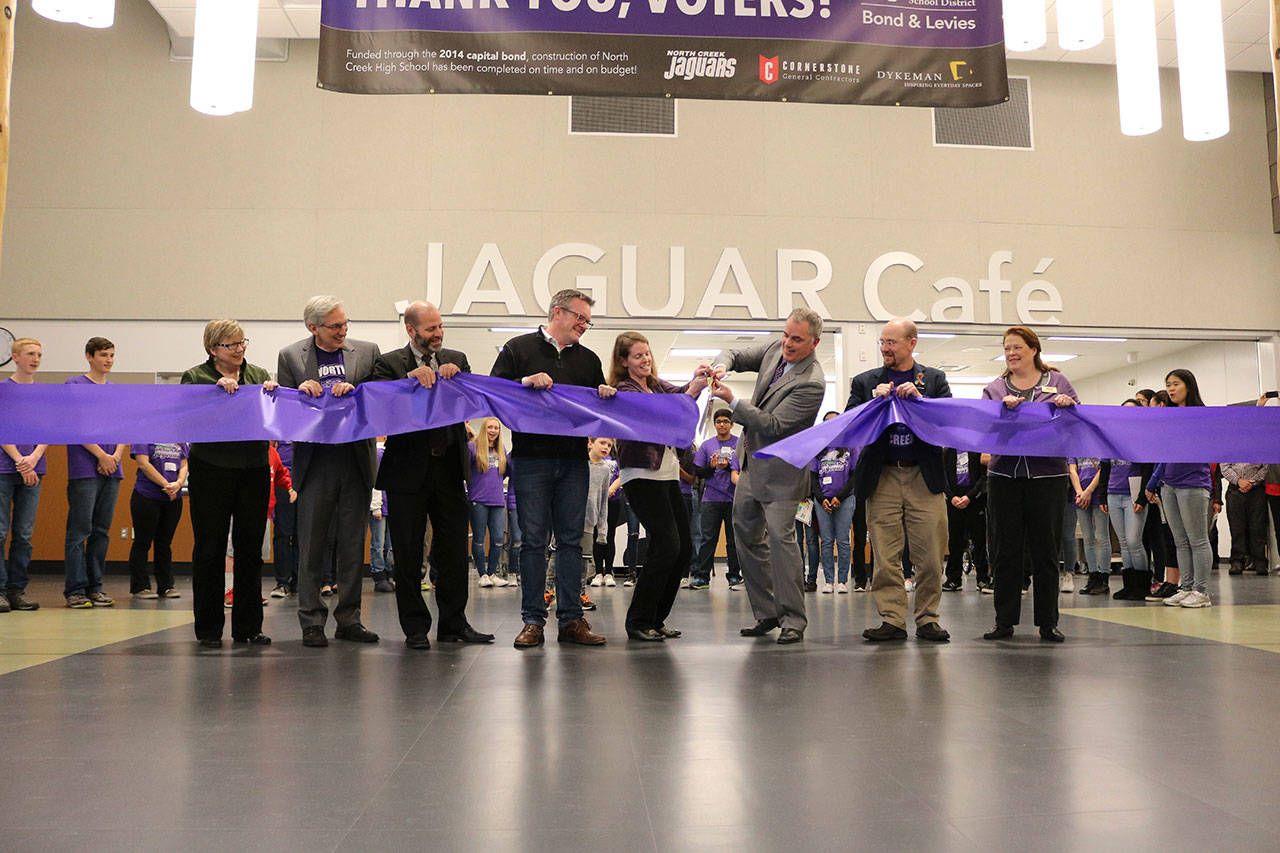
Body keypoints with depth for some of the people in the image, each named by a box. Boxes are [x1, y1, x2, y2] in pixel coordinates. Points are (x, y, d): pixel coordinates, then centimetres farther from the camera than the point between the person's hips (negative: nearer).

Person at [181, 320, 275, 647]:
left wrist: (273, 393, -10)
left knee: (250, 549, 6)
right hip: (211, 471, -3)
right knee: (210, 549, 1)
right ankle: (208, 629, 11)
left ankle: (248, 627, 15)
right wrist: (217, 387, -19)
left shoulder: (259, 374, 12)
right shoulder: (196, 376, 3)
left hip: (254, 470, 3)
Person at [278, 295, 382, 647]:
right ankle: (312, 622, 11)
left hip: (356, 462, 1)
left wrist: (354, 391, -12)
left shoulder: (367, 351, 7)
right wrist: (301, 392, -11)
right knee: (312, 545, 2)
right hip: (315, 463, -1)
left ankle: (348, 620, 16)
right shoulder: (290, 356, 5)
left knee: (353, 545, 7)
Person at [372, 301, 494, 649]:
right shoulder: (390, 363, 1)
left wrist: (458, 375, -13)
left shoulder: (455, 359, 12)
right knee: (408, 554, 4)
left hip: (449, 468, 3)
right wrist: (411, 379, -23)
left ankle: (453, 623, 17)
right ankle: (415, 627, 14)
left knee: (454, 550, 6)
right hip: (409, 470, -3)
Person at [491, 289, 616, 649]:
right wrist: (525, 383, -18)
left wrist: (608, 396, 1)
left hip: (574, 461, 4)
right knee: (533, 540, 0)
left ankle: (571, 619, 10)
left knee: (571, 540, 5)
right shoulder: (518, 349, 5)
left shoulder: (588, 359, 18)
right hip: (531, 459, -4)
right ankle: (533, 621, 6)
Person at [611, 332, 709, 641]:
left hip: (668, 474, 8)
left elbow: (679, 392, 2)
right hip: (642, 474, -8)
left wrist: (697, 380, -18)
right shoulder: (624, 390, -6)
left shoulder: (656, 384, 18)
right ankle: (639, 622, -5)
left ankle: (656, 619, 14)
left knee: (684, 547, 5)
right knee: (667, 544, -15)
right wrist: (692, 391, -25)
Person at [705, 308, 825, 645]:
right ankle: (766, 613, 22)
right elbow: (736, 355, 13)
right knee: (746, 533, 12)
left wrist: (732, 400, -24)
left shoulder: (812, 383, -22)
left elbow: (773, 425, -24)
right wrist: (721, 364, -11)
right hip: (751, 464, 9)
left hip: (779, 471, -9)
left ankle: (793, 619, 1)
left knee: (780, 535, -11)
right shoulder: (776, 349, 2)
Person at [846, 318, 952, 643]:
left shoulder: (934, 379, 12)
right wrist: (875, 402, -10)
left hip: (925, 477, 0)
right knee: (885, 555, -2)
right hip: (882, 478, 1)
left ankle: (927, 618, 9)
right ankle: (892, 620, 4)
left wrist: (920, 399, -12)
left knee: (930, 553, -2)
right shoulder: (865, 382, 12)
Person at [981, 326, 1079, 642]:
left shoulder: (1057, 382, 10)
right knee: (1006, 551, 3)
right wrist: (1004, 407, -16)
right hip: (1004, 476, 1)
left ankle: (1048, 622, 11)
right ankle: (1004, 621, 11)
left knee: (1046, 550, 2)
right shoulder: (994, 389, 13)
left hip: (1047, 476, -1)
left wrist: (1068, 405, -14)